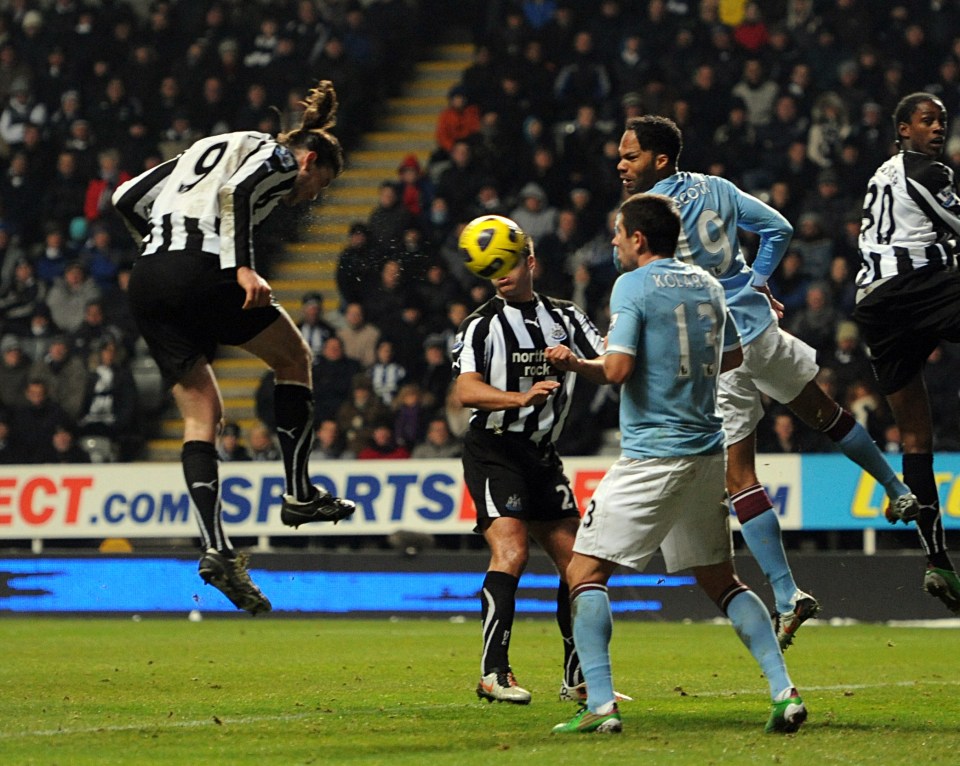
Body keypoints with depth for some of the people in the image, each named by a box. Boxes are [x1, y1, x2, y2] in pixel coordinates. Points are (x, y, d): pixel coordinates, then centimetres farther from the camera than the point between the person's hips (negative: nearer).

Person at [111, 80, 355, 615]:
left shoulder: (206, 151, 30)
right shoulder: (281, 158, 8)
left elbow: (127, 198, 24)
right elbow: (235, 193, -14)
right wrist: (244, 269, -19)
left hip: (147, 284, 7)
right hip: (204, 271, -7)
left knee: (202, 415, 9)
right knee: (294, 357, 16)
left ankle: (216, 549, -4)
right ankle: (300, 495, 16)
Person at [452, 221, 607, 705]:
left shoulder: (565, 317, 10)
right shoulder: (481, 326, -4)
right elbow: (466, 391, -18)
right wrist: (521, 397, -35)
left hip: (542, 455, 6)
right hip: (494, 451, -6)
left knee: (576, 560, 4)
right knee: (511, 551, -22)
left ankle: (578, 678, 14)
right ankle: (493, 673, -21)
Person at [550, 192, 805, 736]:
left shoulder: (633, 285, -9)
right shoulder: (708, 284, 12)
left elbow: (617, 369, -17)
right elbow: (733, 357, 24)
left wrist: (573, 364, 0)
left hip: (651, 455, -7)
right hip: (707, 453, 7)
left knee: (585, 572, -1)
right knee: (721, 579, 16)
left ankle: (600, 704, -13)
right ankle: (784, 689, 2)